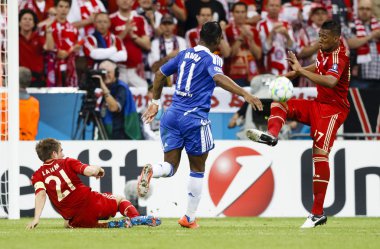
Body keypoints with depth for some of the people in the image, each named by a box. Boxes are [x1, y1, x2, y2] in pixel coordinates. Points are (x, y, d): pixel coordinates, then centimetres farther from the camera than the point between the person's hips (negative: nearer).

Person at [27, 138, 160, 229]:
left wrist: (36, 218, -19)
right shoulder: (67, 162, 5)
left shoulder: (38, 175, 8)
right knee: (120, 200, 24)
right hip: (91, 201, -1)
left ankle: (116, 224, 8)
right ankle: (136, 218, -9)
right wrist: (98, 169, 13)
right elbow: (89, 171, -10)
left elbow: (40, 194, -11)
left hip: (77, 219, 1)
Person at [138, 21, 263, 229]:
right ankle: (189, 218, 14)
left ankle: (151, 171, -32)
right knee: (197, 170, 12)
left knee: (170, 167, 3)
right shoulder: (212, 59, -5)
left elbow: (160, 74, 23)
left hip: (173, 115, 5)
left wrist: (155, 102, 34)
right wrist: (245, 94, -35)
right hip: (195, 118, -5)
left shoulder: (184, 54, 14)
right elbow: (218, 78, -26)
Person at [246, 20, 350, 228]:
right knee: (279, 104, 4)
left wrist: (300, 70, -37)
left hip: (333, 108, -10)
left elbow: (331, 82, -39)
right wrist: (292, 73, 15)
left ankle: (318, 213, -16)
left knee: (320, 153, -16)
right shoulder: (325, 51, 7)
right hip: (319, 104, 10)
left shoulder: (338, 56, -21)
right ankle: (271, 135, -28)